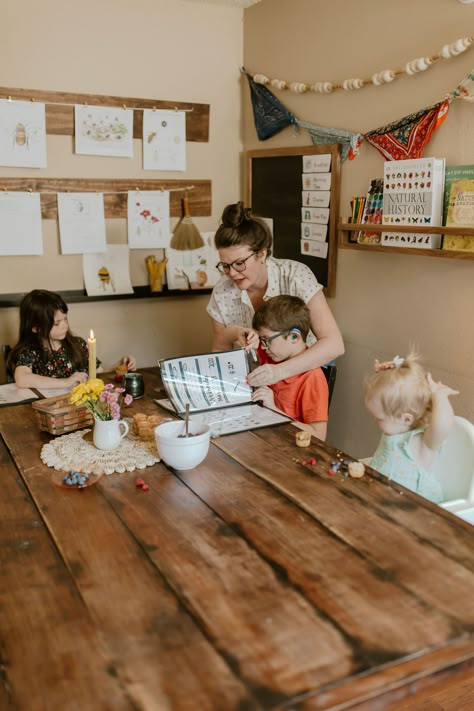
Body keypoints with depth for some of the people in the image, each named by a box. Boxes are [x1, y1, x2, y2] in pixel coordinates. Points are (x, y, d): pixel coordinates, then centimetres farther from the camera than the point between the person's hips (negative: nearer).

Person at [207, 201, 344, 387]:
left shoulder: (295, 276, -19)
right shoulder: (222, 293, -9)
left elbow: (334, 344, -24)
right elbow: (220, 351, 4)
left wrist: (281, 370, -38)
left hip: (303, 371, -3)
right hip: (253, 382, 3)